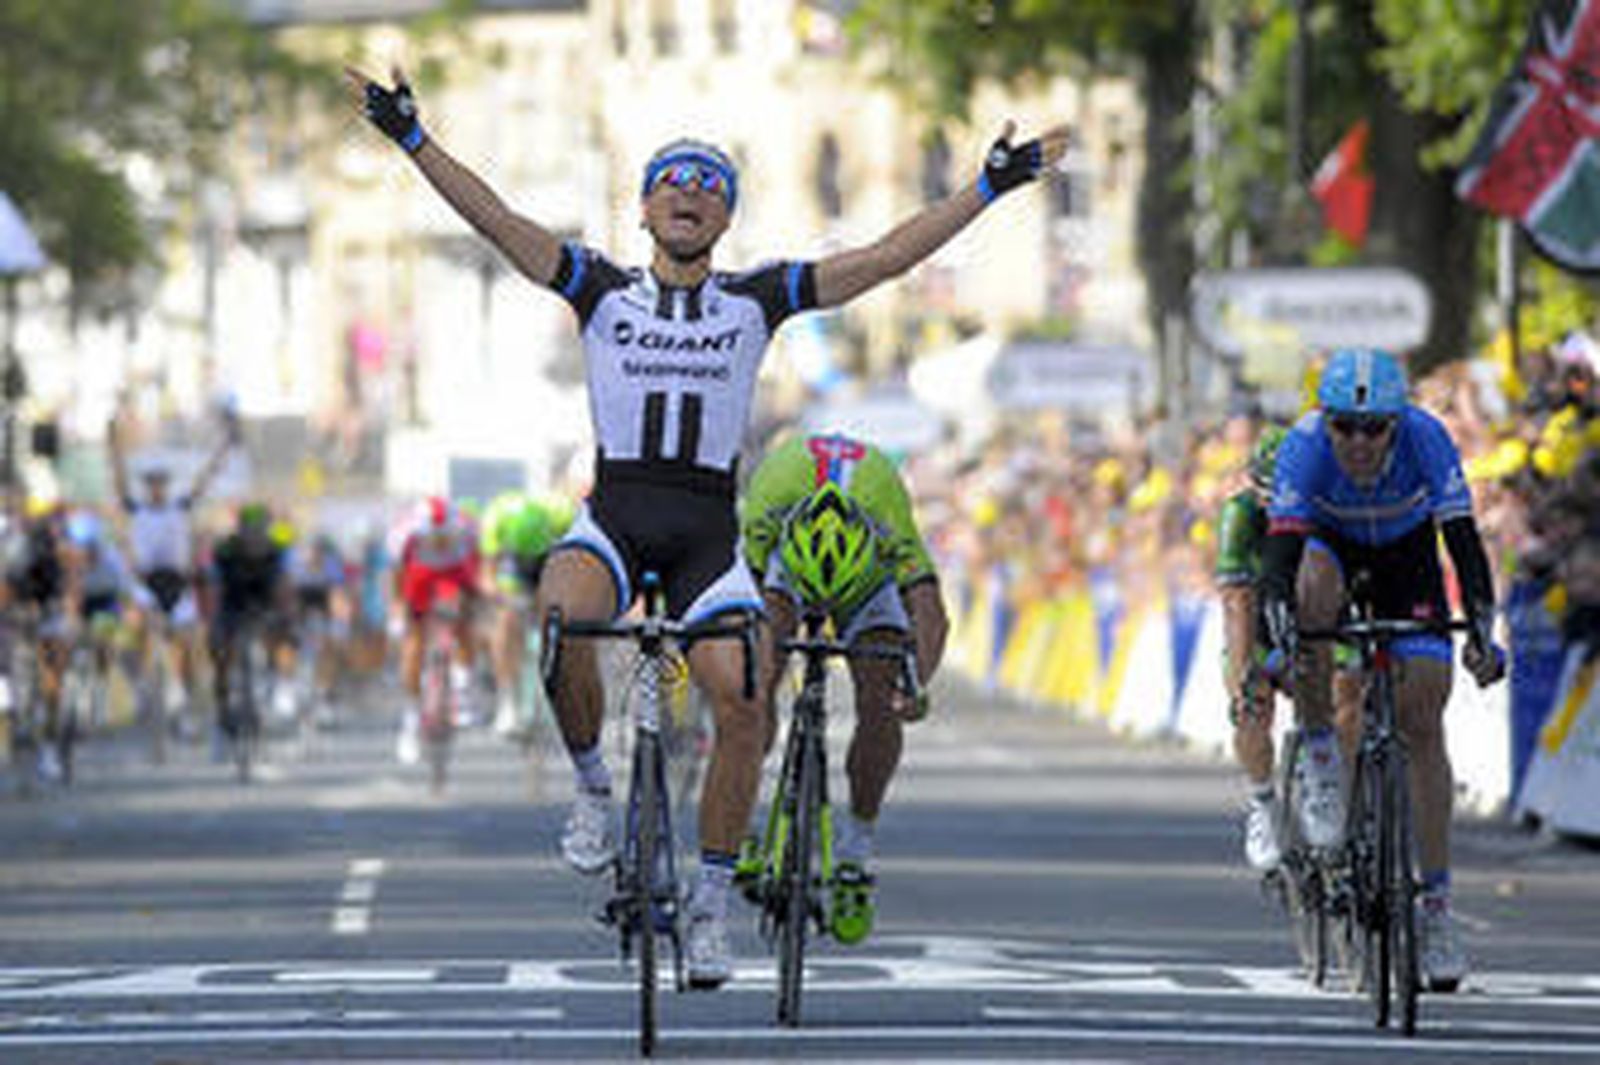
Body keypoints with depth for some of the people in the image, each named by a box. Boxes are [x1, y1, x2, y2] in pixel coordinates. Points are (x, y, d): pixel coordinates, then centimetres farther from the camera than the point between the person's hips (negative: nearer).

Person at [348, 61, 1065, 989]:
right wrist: (413, 140, -11)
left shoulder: (755, 301, 10)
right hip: (614, 515, -1)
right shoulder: (604, 291, 8)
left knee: (740, 701, -17)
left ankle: (712, 903, -2)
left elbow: (886, 258, 6)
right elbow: (497, 221, -1)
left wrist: (990, 187, 2)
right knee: (562, 619, -33)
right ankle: (592, 788, -8)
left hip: (708, 530, 1)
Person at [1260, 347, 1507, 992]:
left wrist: (1481, 631, -47)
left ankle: (1436, 906, -7)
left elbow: (1463, 540, -35)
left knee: (1422, 721, -11)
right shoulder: (1304, 447, -33)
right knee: (1313, 591, -38)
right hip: (1328, 543, 0)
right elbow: (1282, 548, -39)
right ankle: (1320, 758, -18)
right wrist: (1282, 628, -55)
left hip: (1405, 551, 0)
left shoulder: (1427, 440, -33)